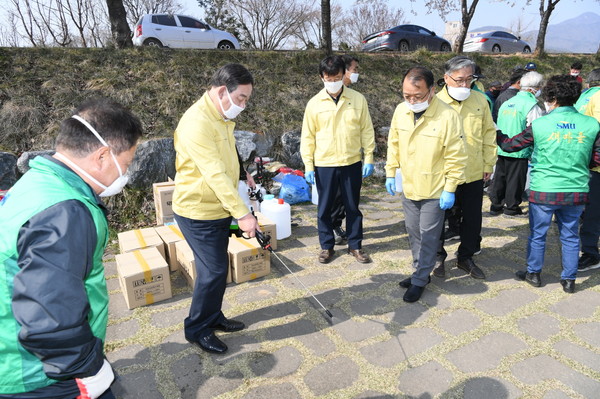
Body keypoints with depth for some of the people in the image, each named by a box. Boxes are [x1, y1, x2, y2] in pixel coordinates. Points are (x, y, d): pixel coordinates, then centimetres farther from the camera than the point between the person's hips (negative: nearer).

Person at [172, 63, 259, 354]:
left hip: (219, 209, 9)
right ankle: (196, 329, 17)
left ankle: (213, 317, 34)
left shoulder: (223, 118, 8)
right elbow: (215, 175, -30)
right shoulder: (197, 121, -24)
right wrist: (242, 213, -30)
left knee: (217, 268, 17)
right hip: (198, 212, -9)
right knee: (214, 270, -3)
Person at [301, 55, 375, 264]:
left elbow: (367, 130, 3)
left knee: (353, 207, 11)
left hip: (352, 163, 0)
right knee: (324, 208, 9)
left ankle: (355, 245, 28)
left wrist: (369, 158, 0)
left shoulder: (358, 99, -1)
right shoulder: (314, 103, -2)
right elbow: (307, 137, 1)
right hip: (324, 165, 0)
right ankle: (327, 246, 26)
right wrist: (308, 166, -3)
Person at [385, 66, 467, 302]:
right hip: (408, 188, 6)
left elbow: (456, 157, -15)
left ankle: (420, 280, 21)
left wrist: (450, 189, -14)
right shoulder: (400, 110, -2)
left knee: (428, 237, 6)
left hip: (434, 191, -5)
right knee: (414, 234, 18)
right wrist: (390, 173, 9)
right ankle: (421, 271, 36)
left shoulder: (447, 116, -19)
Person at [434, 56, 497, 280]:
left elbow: (488, 133, 10)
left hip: (474, 174, 4)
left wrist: (489, 163, 8)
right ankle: (438, 258, 30)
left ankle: (466, 258, 33)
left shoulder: (480, 100, 2)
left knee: (472, 220, 14)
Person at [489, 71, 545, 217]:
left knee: (499, 177, 12)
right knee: (515, 179, 5)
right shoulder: (532, 105, -11)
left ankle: (496, 205, 19)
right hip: (519, 150, -6)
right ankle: (512, 207, 15)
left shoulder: (506, 103, 11)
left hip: (501, 149, 6)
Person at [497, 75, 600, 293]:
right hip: (577, 191, 3)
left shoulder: (539, 125, -10)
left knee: (537, 234, 14)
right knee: (570, 236, 16)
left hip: (543, 191, -3)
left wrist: (496, 132, 19)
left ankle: (534, 273, 28)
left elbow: (509, 145, 0)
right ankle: (569, 279, 27)